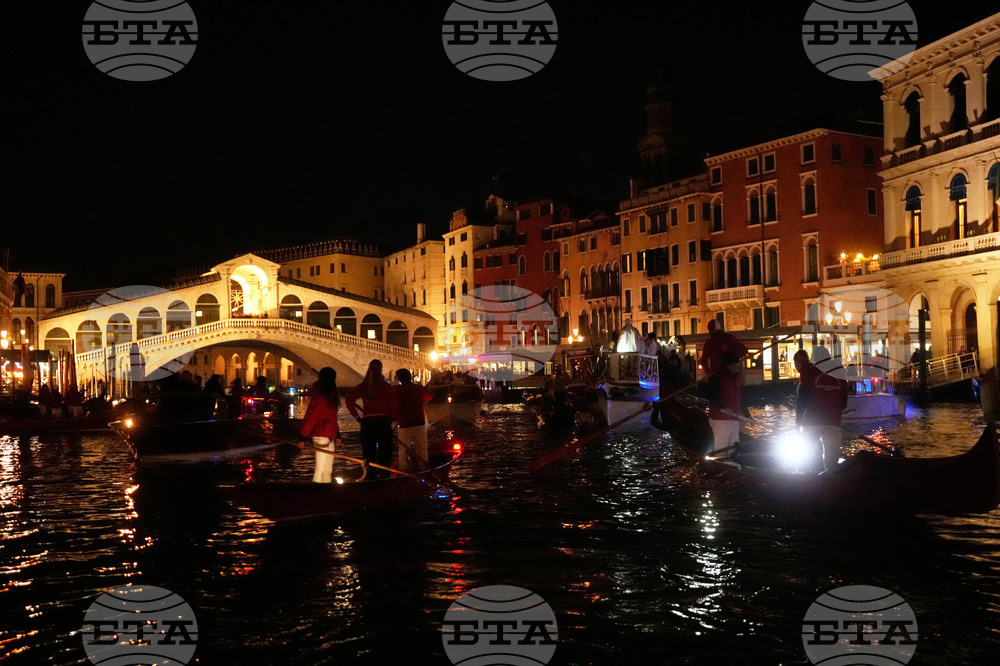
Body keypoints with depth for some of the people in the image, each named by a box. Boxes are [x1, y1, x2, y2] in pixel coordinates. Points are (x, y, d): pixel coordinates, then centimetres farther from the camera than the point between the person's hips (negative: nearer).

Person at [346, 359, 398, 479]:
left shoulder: (362, 386, 3)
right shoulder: (386, 386, -3)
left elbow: (349, 401, -2)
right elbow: (393, 403, -8)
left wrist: (357, 416, 3)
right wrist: (391, 417, 5)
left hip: (367, 421, 2)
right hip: (384, 421, -2)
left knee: (369, 452, 9)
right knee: (384, 451, 6)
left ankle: (370, 476, 8)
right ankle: (384, 476, 4)